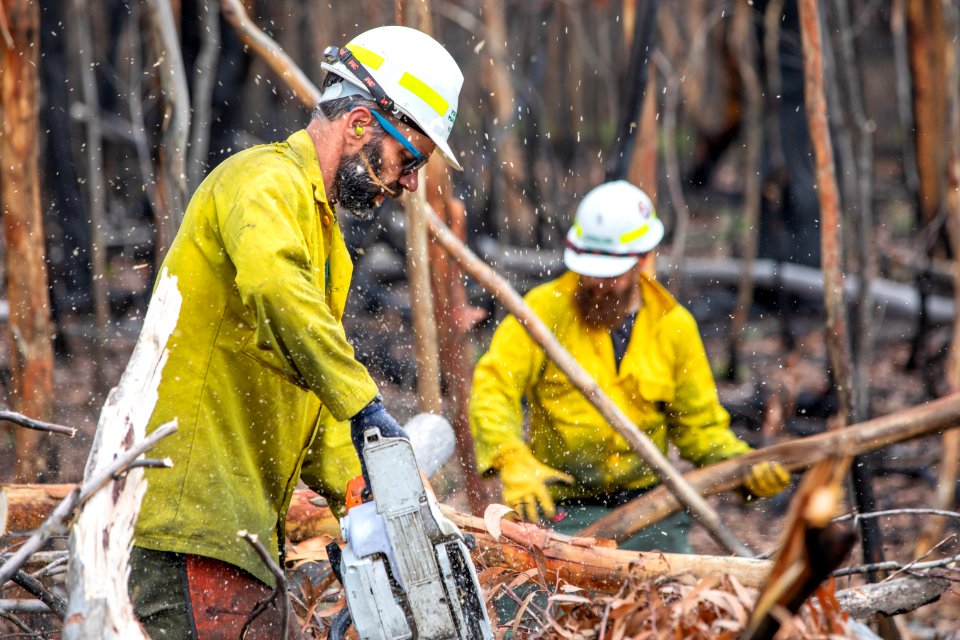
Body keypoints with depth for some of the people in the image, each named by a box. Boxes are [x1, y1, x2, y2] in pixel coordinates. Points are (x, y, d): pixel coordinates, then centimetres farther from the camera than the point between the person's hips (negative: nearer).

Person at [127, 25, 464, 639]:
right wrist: (363, 403, -34)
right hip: (190, 513, -10)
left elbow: (311, 400, 23)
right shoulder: (267, 180, -8)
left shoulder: (325, 238, 24)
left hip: (241, 528, 10)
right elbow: (273, 284, -32)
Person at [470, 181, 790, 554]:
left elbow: (699, 426, 13)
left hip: (647, 498, 3)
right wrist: (513, 462, -30)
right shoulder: (546, 308, -3)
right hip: (565, 509, -3)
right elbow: (493, 389, -13)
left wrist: (747, 469, -5)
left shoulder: (673, 325, 7)